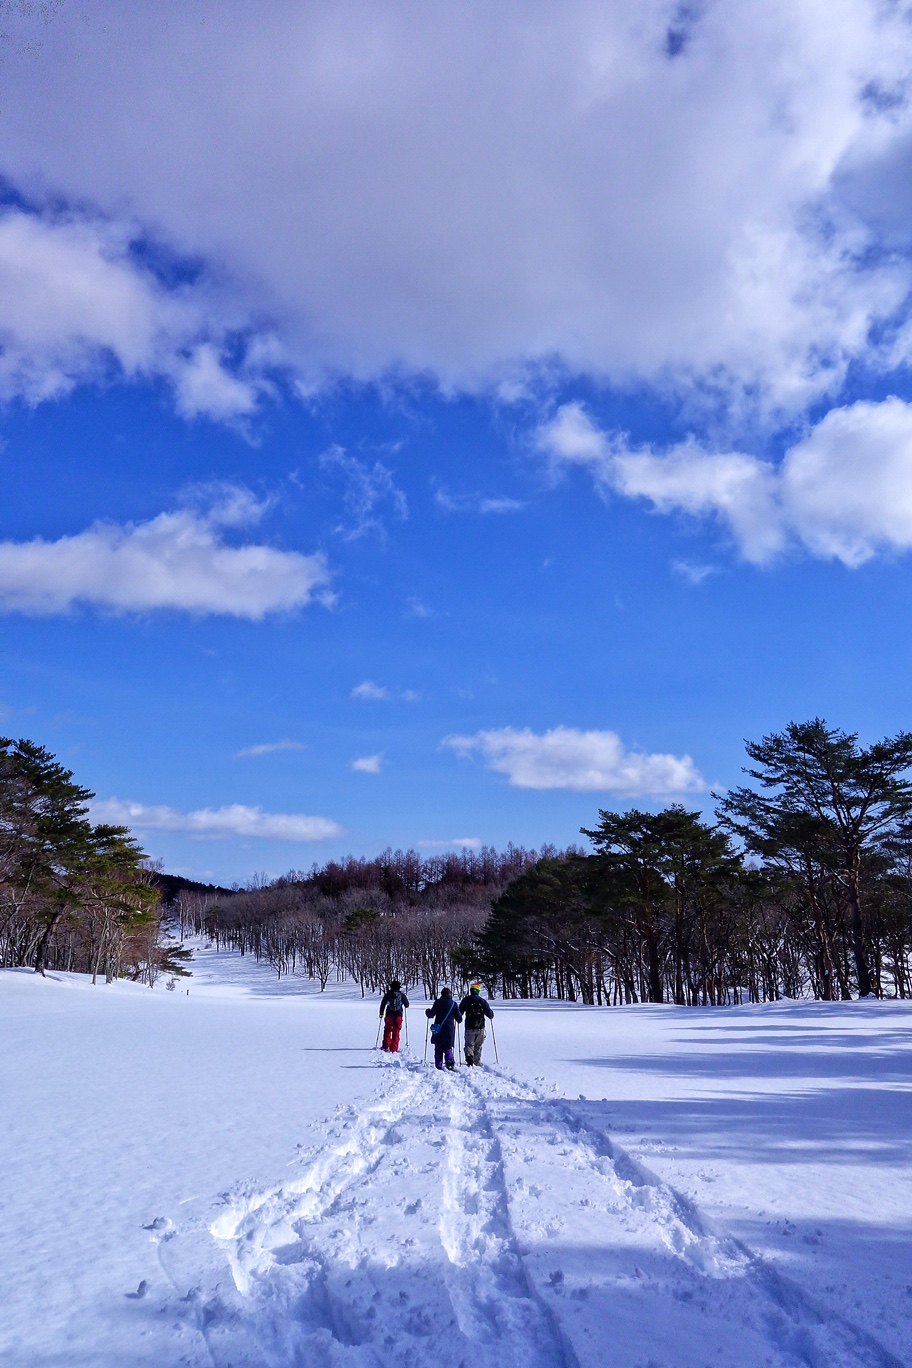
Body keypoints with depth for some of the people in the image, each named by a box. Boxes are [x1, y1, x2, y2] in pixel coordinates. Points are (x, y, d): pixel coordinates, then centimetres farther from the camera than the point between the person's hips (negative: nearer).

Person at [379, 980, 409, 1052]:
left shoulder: (388, 994, 0)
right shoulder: (401, 994, 1)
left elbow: (383, 1004, 0)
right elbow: (407, 1004, 7)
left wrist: (381, 1013, 12)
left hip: (389, 1015, 0)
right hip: (398, 1016, 0)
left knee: (387, 1031, 17)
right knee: (396, 1033, 7)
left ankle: (386, 1046, 13)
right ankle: (394, 1049, 2)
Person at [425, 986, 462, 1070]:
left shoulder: (438, 1002, -1)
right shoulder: (453, 1004, 2)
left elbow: (431, 1014, -4)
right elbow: (459, 1019, 5)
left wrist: (427, 1011, 17)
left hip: (438, 1031, -1)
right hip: (449, 1031, 1)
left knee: (438, 1049, 12)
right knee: (448, 1048, 10)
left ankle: (438, 1066, 6)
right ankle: (450, 1060, -17)